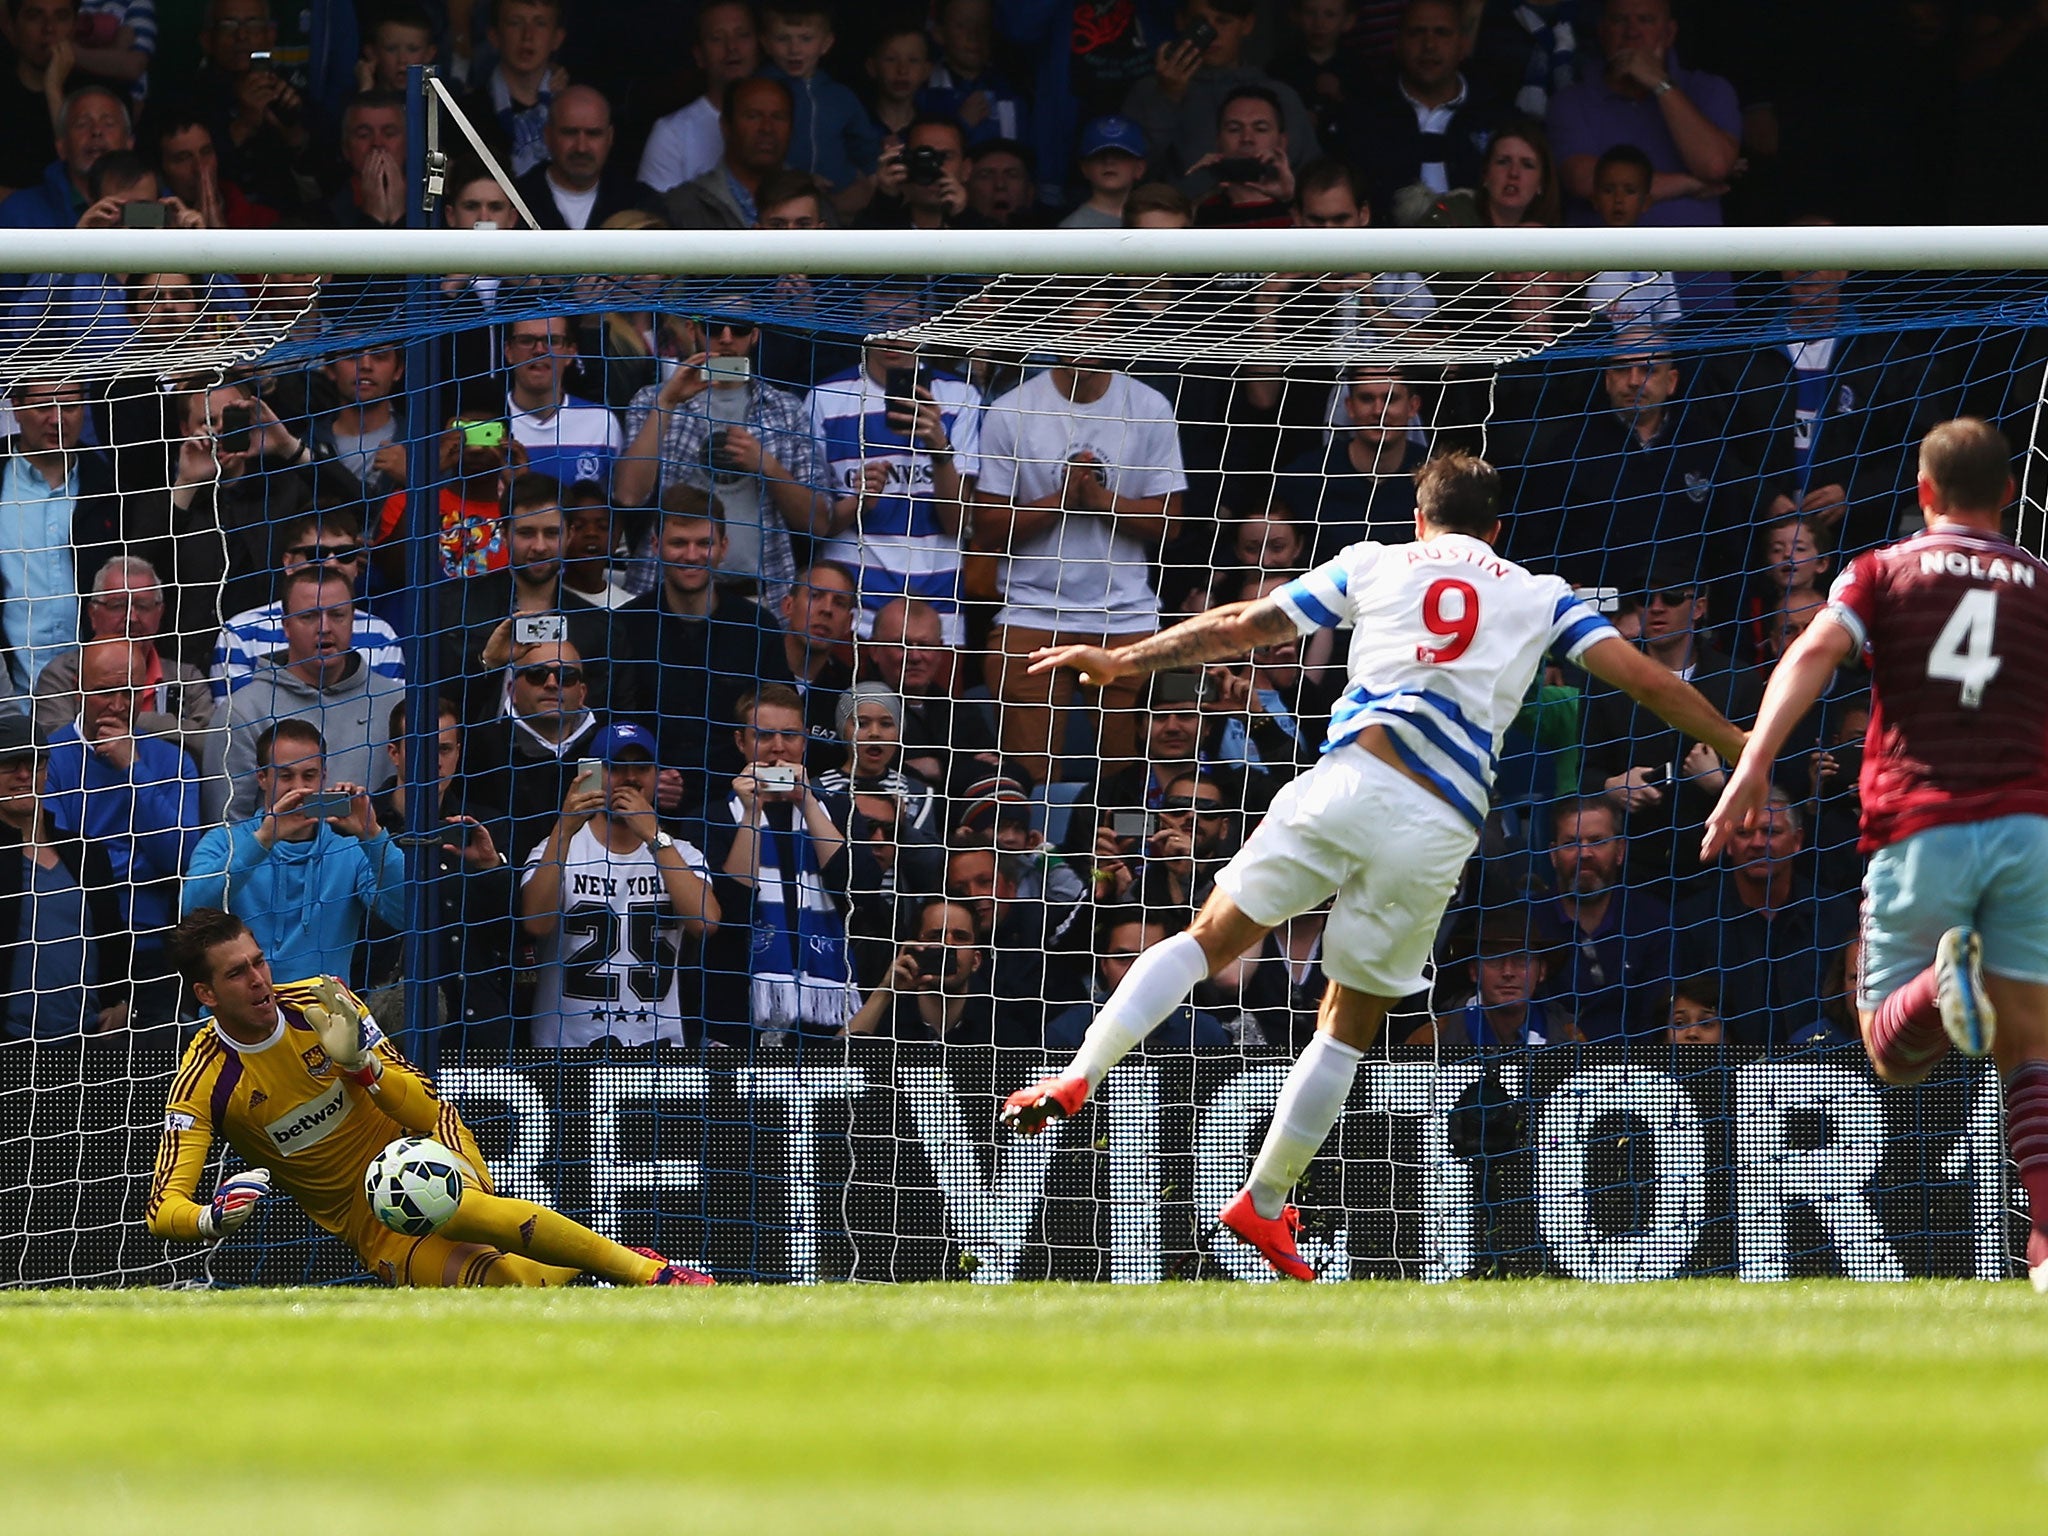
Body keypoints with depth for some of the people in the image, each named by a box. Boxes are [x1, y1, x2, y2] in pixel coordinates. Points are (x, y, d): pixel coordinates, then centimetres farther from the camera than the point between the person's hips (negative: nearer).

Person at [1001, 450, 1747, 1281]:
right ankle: (1264, 1205, 18)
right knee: (1350, 1026, 14)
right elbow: (1646, 678, 16)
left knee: (1211, 938, 8)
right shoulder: (1541, 598, 21)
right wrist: (1739, 746, 28)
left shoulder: (1376, 564, 20)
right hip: (1441, 831, 1)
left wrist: (1121, 659, 31)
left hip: (1352, 777, -1)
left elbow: (1241, 627, 22)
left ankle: (1077, 1077, -10)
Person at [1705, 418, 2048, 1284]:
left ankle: (1946, 983, -29)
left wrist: (1753, 767, -16)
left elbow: (1815, 652, -8)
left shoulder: (1882, 573, 9)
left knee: (1894, 1052, 8)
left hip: (1918, 833, -1)